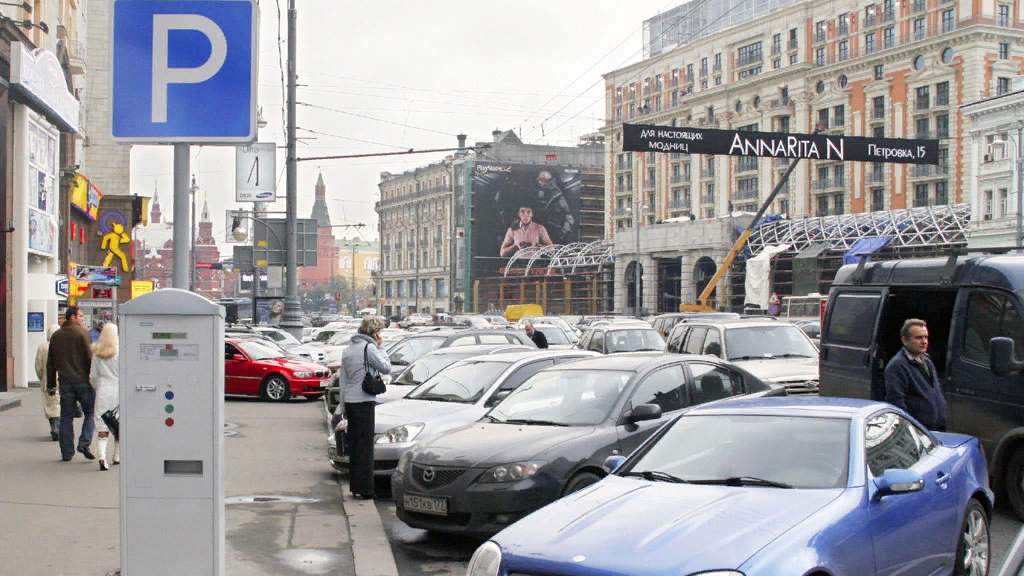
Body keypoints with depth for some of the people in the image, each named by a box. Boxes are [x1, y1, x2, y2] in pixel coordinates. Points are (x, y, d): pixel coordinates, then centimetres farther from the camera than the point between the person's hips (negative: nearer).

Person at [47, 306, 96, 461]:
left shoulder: (55, 336, 13)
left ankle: (67, 453, 8)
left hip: (65, 383, 5)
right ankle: (84, 443, -8)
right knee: (90, 413, 7)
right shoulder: (82, 332, -5)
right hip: (83, 380, -5)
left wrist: (51, 383, 21)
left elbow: (50, 362, 16)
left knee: (66, 417, 8)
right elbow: (90, 357, -11)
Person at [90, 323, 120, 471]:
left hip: (102, 390, 2)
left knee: (102, 425, -1)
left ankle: (102, 456, -20)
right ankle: (117, 456, 20)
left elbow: (94, 375, 10)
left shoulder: (96, 353, 4)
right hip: (118, 391, -2)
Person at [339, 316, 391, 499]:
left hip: (350, 401, 8)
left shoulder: (348, 349, 16)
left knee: (354, 444, 13)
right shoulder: (368, 347, -10)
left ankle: (355, 486, 17)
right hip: (363, 401, -8)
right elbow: (386, 367, -5)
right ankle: (364, 488, -5)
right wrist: (379, 347, 4)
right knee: (365, 445, -4)